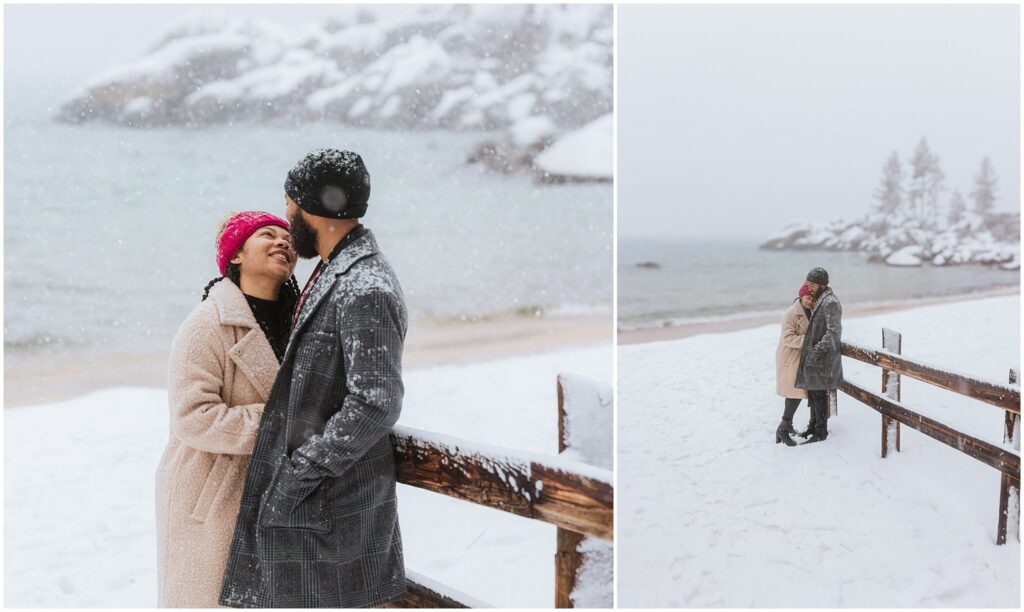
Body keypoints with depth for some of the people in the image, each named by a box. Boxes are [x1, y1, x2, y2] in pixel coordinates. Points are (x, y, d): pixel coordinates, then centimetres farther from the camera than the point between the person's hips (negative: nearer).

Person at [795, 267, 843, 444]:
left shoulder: (830, 303, -18)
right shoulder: (820, 300, 13)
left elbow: (834, 331, -25)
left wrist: (818, 350, -27)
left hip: (823, 357, -10)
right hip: (815, 355, 10)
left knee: (819, 393, -3)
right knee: (812, 391, 16)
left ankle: (821, 431, 6)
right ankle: (814, 425, 27)